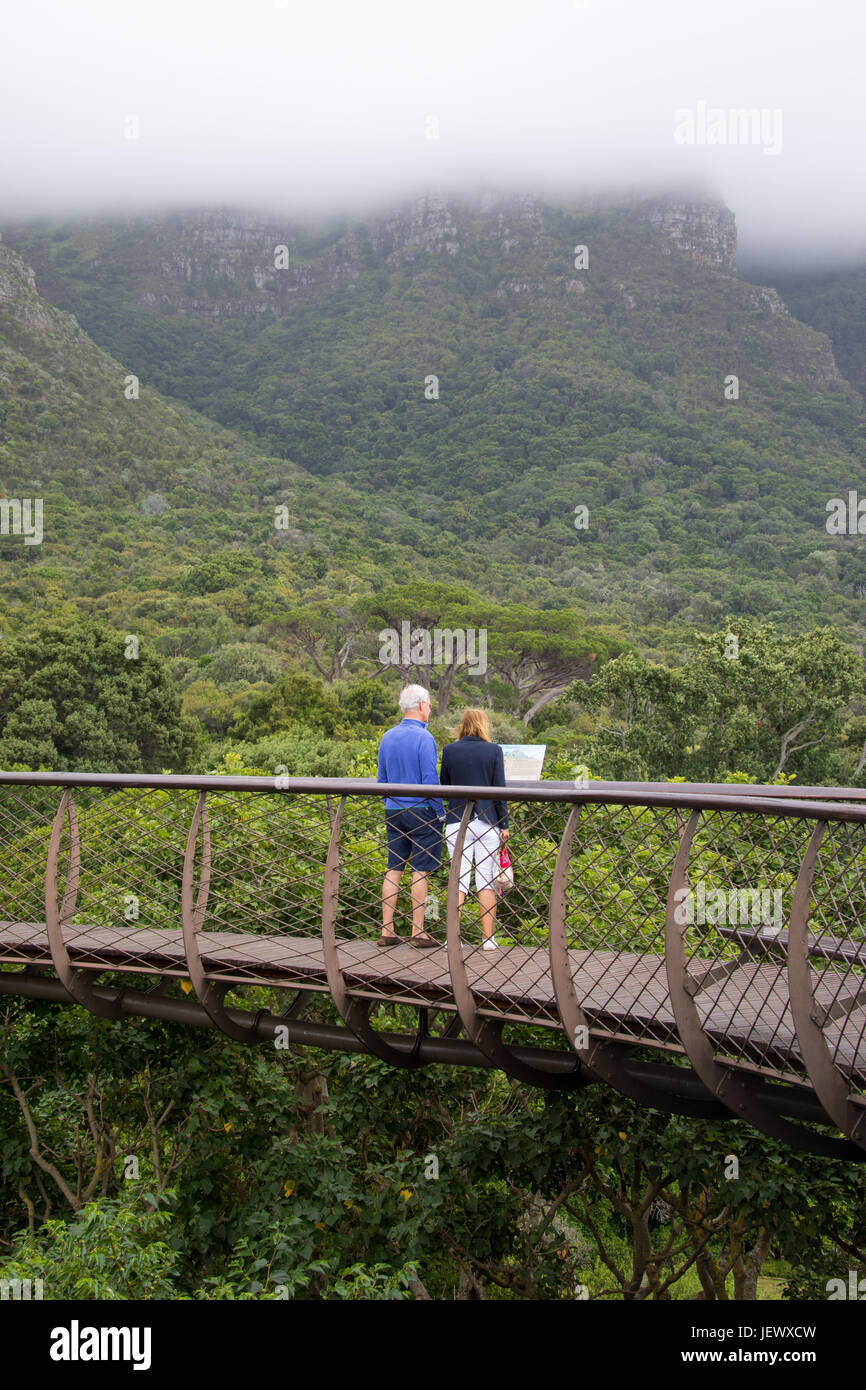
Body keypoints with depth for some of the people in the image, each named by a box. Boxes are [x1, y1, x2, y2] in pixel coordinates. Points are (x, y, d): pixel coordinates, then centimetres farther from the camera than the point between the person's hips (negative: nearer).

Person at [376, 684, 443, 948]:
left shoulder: (387, 737, 9)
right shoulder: (423, 738, -12)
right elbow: (430, 780, -15)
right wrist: (440, 813, -7)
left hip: (393, 812, 6)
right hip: (420, 811, -6)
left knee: (394, 869, 8)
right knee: (420, 871, -1)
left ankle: (387, 930, 8)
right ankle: (418, 932, 1)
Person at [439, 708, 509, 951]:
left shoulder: (449, 750, 3)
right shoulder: (494, 751, -2)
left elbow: (443, 785, 11)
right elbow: (499, 789, -2)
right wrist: (504, 824, 3)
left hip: (457, 821, 1)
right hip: (487, 821, -1)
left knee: (459, 878, 4)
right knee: (487, 880, 4)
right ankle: (487, 938, 6)